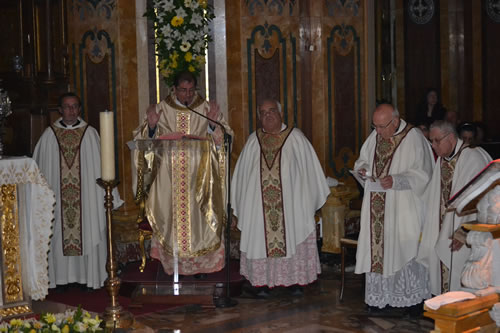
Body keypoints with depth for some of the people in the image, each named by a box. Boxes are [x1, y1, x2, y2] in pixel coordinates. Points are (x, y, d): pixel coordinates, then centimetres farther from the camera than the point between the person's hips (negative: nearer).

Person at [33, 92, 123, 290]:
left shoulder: (90, 133, 2)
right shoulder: (49, 135, 3)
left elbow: (100, 165, 4)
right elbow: (41, 167, 7)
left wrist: (107, 194, 3)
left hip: (86, 196, 0)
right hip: (57, 198, 0)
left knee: (87, 234, 2)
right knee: (59, 235, 3)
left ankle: (87, 276, 12)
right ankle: (62, 277, 12)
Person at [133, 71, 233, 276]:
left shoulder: (207, 109, 3)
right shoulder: (161, 110, 4)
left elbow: (223, 140, 1)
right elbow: (147, 141, 6)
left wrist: (213, 124, -17)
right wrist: (151, 126, -13)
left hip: (199, 176, 0)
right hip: (169, 177, 0)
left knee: (197, 215, 0)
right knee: (172, 215, 2)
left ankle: (200, 263, 11)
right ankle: (173, 263, 12)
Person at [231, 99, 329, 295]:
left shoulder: (295, 137, 2)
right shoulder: (253, 140, 9)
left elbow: (309, 167, 3)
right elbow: (242, 172, 13)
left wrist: (312, 198, 2)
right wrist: (242, 202, 10)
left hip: (290, 202, -2)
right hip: (260, 204, 2)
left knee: (292, 237, 1)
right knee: (261, 240, 3)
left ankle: (295, 281, 11)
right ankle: (263, 282, 11)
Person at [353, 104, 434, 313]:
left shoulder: (413, 138, -10)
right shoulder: (374, 137, 9)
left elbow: (422, 174, -13)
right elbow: (363, 160, 23)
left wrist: (395, 180, -25)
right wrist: (362, 168, -1)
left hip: (403, 207, -5)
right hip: (376, 207, 6)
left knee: (404, 248, -2)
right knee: (376, 248, 5)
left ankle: (412, 297, 12)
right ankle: (380, 296, 15)